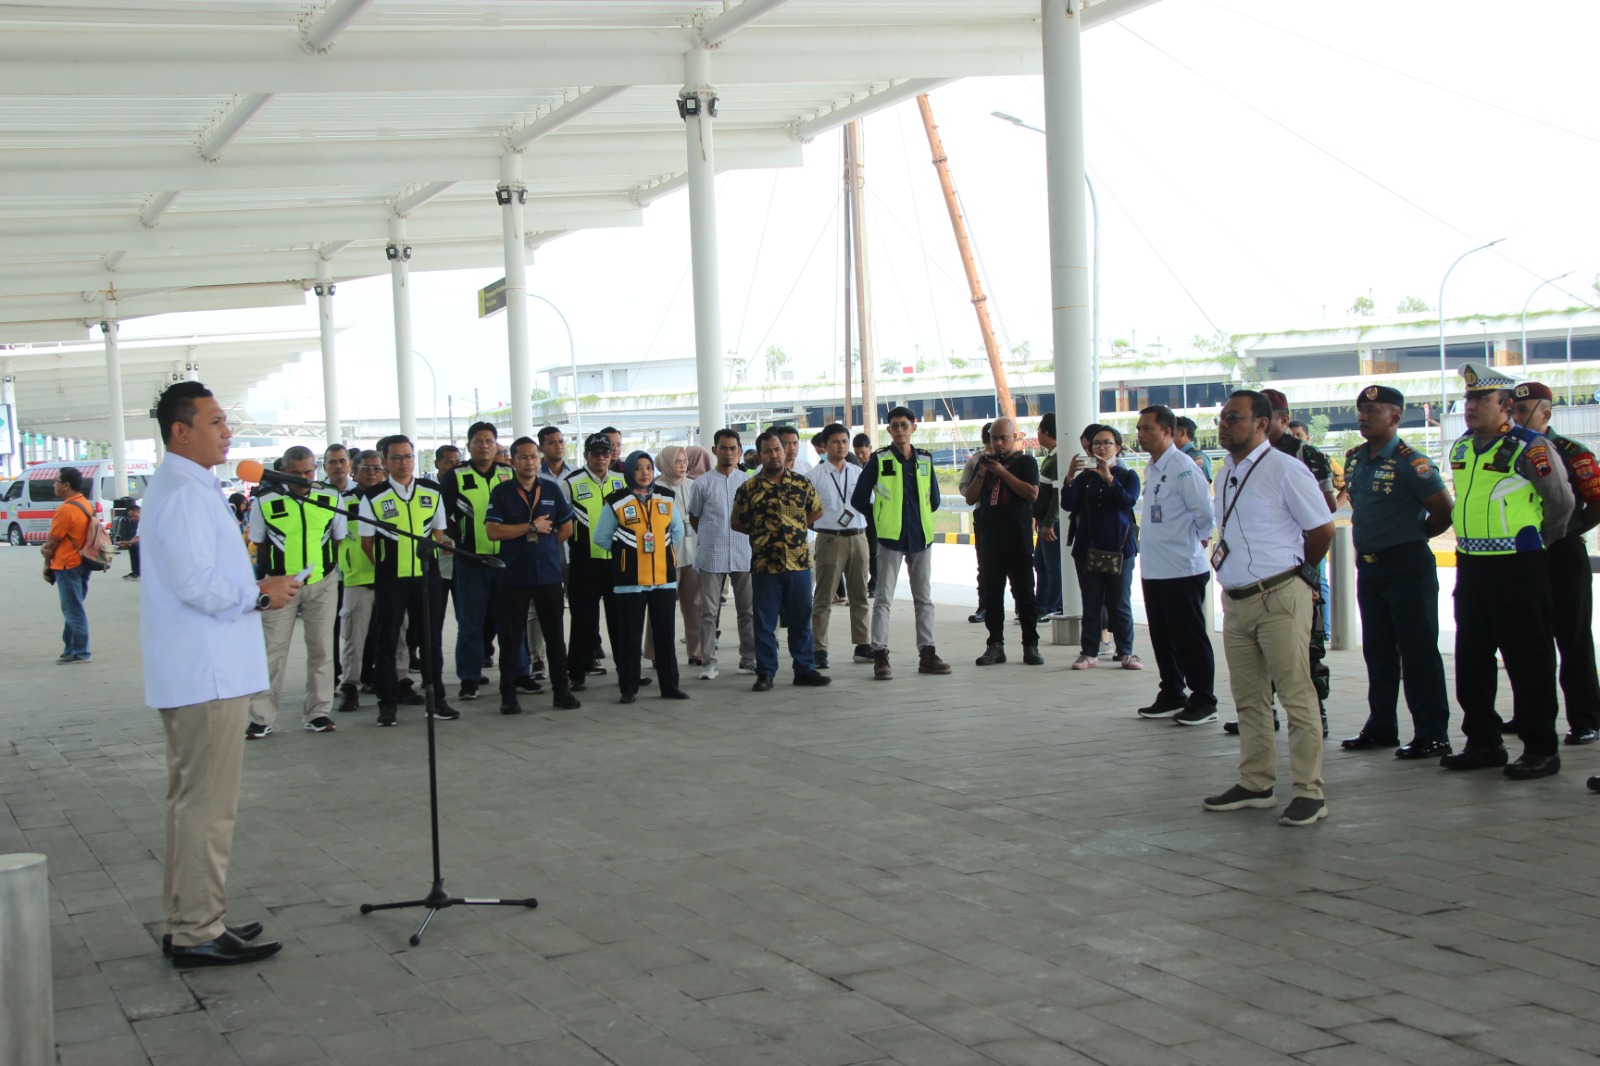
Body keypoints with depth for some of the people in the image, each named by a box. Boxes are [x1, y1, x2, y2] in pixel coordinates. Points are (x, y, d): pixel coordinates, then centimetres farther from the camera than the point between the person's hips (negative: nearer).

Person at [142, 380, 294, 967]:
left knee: (190, 800, 16)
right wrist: (261, 595, -13)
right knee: (207, 805, -6)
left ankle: (186, 920, 25)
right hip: (207, 674, -11)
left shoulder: (187, 487, 17)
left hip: (197, 672, 11)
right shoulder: (184, 493, -17)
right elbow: (194, 583, -25)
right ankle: (199, 932, -1)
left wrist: (253, 586, 11)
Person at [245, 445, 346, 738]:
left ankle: (317, 713, 16)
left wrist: (329, 570, 5)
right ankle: (262, 717, 6)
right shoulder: (265, 502, -5)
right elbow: (259, 544, 7)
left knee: (321, 649, 6)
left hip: (322, 583, 2)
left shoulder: (330, 499, 0)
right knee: (272, 650, -1)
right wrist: (268, 576, 6)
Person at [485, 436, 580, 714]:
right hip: (513, 575, -2)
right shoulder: (501, 492, -1)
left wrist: (546, 546, 5)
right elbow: (492, 531, -12)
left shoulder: (552, 489, 7)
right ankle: (508, 695, 9)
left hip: (548, 574, 2)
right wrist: (532, 527, -11)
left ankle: (562, 690, 14)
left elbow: (566, 528, 14)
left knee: (555, 635, 6)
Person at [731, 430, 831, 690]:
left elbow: (816, 511, 18)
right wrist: (761, 532, 1)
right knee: (765, 622, 3)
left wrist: (798, 527, 6)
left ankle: (804, 669, 17)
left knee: (801, 619, 9)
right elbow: (736, 523, 9)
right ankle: (765, 674, 9)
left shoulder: (802, 483, 6)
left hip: (799, 562, 2)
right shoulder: (748, 489, 0)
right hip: (765, 566, -2)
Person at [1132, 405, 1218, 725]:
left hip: (1182, 569, -9)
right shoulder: (1152, 468, 12)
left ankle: (1203, 701, 8)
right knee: (1162, 638, 15)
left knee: (1190, 638, -1)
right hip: (1154, 569, 9)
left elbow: (1205, 512, -16)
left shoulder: (1182, 467, -16)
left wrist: (1201, 539, -2)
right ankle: (1172, 696, 26)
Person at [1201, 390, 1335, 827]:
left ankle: (1310, 792, -3)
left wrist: (1292, 569, 4)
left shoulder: (1285, 470, -9)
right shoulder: (1225, 475, 15)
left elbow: (1322, 530, -7)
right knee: (1248, 697, 13)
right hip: (1236, 600, 8)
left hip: (1279, 598, -8)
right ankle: (1255, 784, 22)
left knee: (1296, 694, -6)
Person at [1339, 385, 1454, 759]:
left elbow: (1444, 513, -13)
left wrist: (1411, 535, 0)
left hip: (1407, 566, -8)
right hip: (1367, 566, 8)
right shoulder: (1353, 459, 9)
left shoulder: (1411, 463, -14)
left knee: (1418, 652, -4)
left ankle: (1432, 735, 1)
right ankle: (1381, 727, 24)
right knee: (1377, 651, 14)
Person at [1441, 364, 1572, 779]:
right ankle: (1483, 742, 22)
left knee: (1528, 659, -2)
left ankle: (1541, 749, 5)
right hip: (1470, 566, 8)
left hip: (1518, 568, -7)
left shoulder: (1531, 448, -11)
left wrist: (1540, 542, 7)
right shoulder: (1460, 448, 11)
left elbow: (1560, 503, -4)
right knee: (1471, 659, 11)